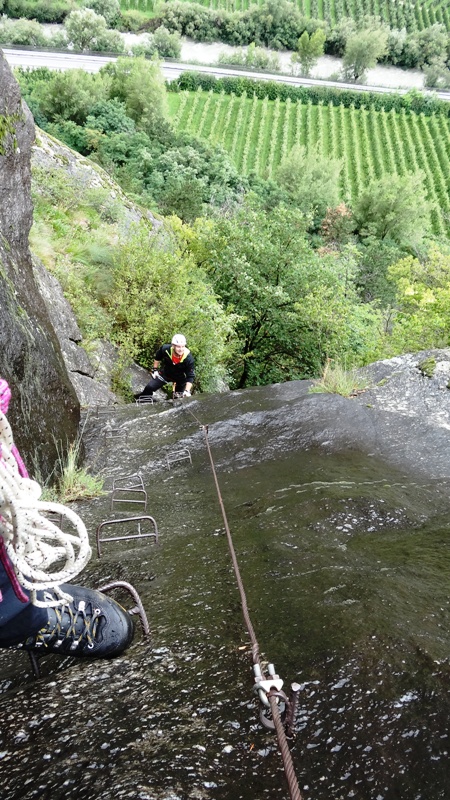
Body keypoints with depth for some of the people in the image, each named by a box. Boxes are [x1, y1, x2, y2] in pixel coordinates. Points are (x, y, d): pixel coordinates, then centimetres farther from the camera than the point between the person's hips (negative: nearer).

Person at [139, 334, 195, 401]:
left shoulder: (189, 358, -34)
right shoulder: (165, 349, -29)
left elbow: (190, 377, -27)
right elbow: (157, 357, -4)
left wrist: (187, 391, -37)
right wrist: (155, 370, 2)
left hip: (180, 378, -1)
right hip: (165, 374, 1)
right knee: (149, 387, -4)